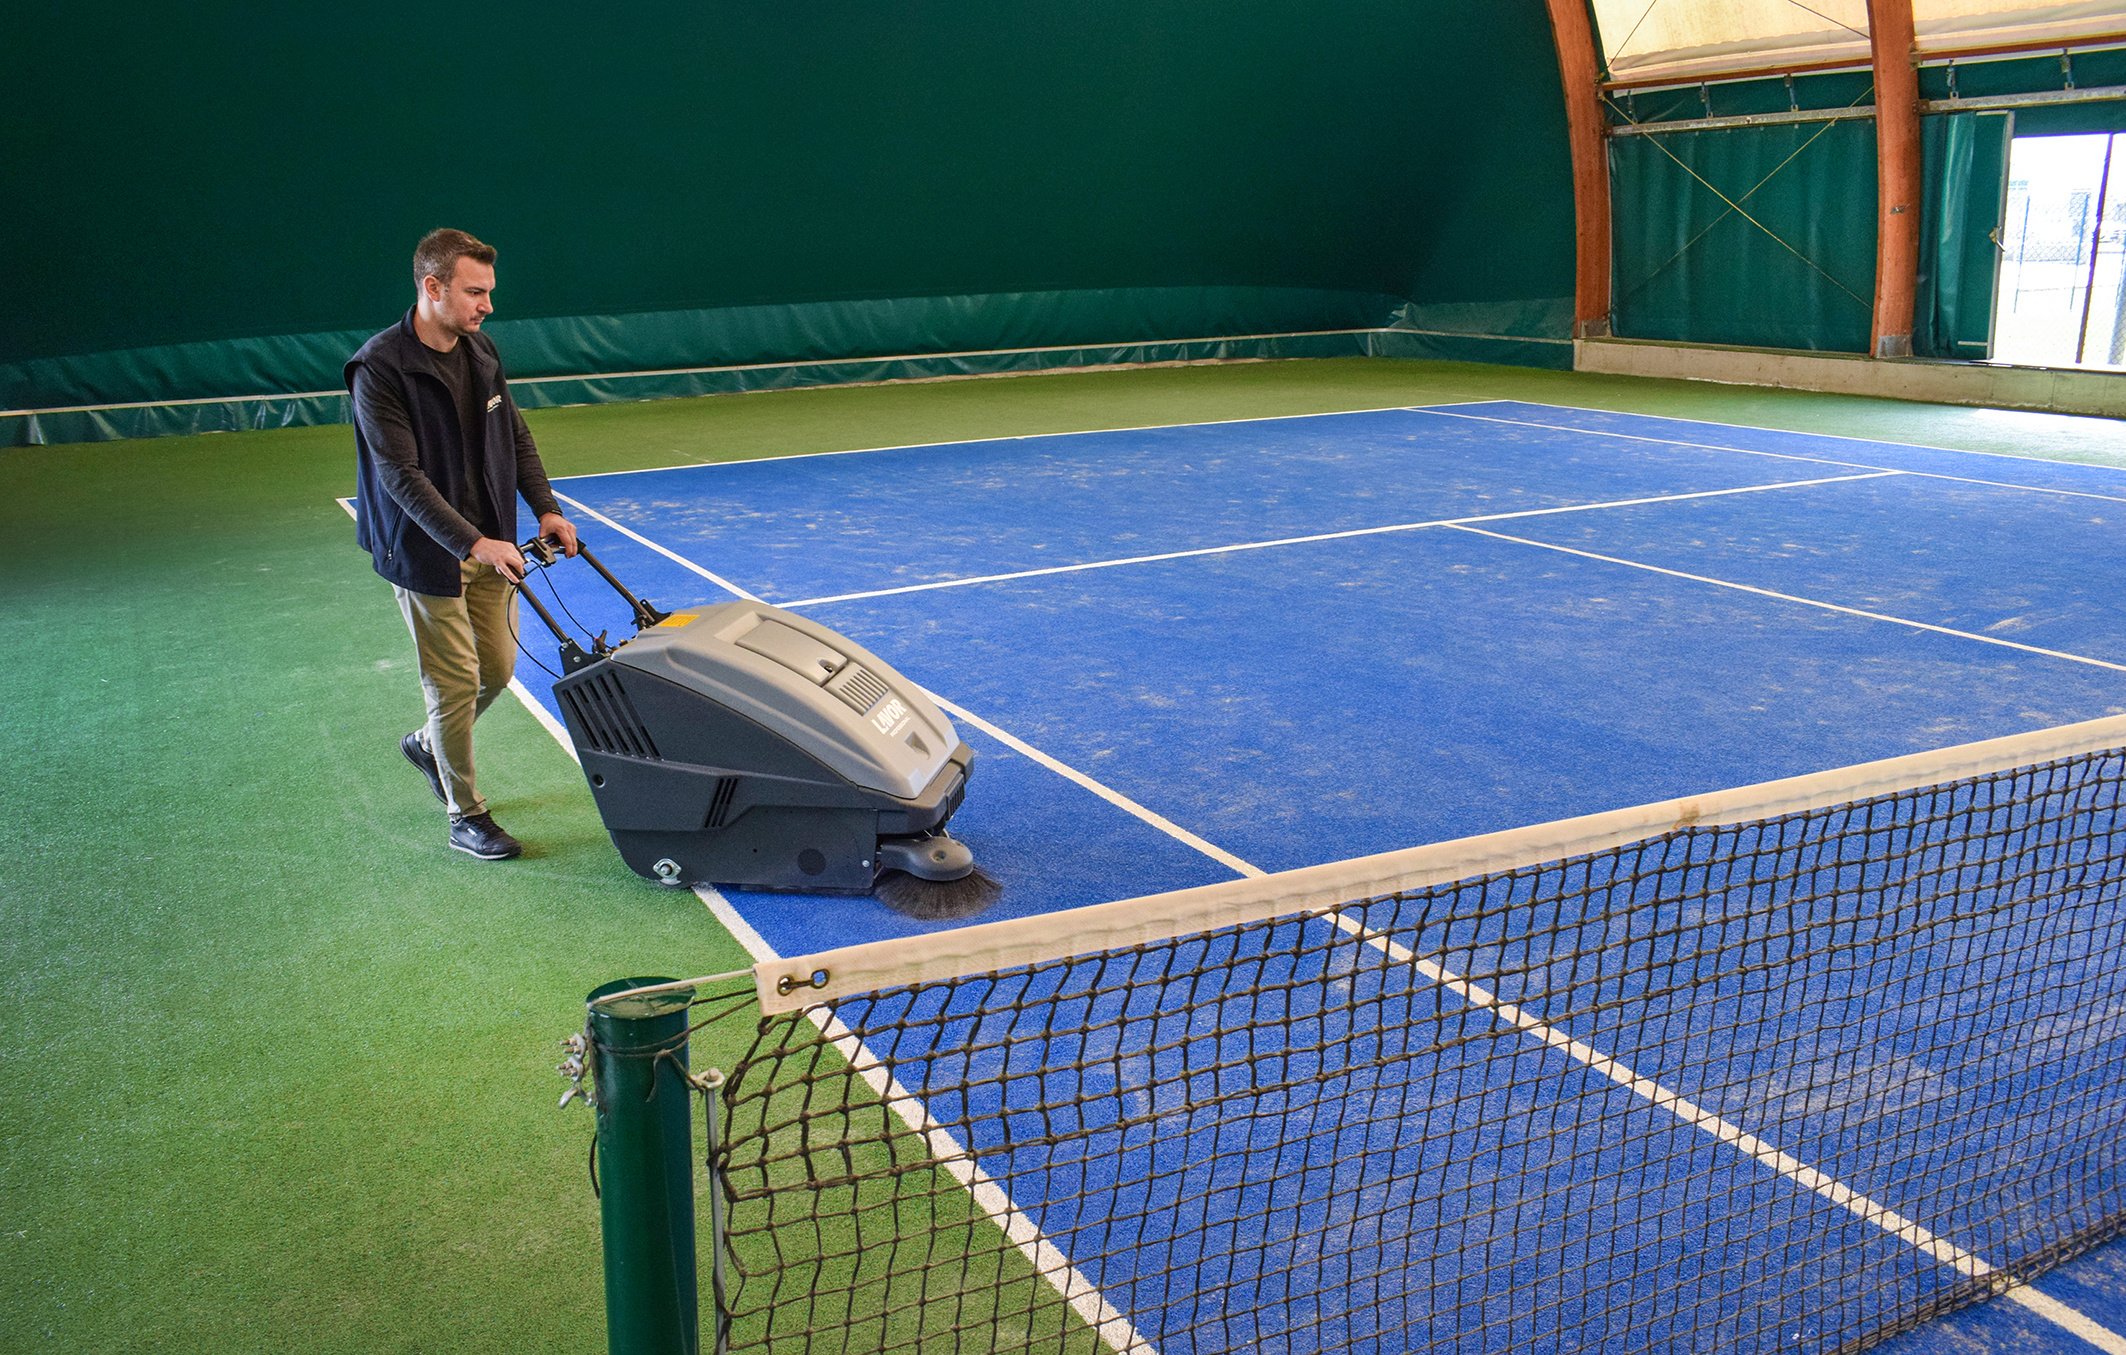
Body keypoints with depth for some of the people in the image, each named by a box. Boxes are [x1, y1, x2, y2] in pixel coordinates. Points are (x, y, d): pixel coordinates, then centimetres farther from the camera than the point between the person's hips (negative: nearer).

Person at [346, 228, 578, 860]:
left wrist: (546, 507, 2)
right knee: (455, 684, 0)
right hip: (425, 553, -7)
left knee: (497, 669, 13)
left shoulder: (481, 352, 4)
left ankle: (429, 743, 42)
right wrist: (472, 543, -29)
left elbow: (515, 435, 14)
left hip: (489, 544, 7)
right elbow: (400, 475, -23)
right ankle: (465, 816, 17)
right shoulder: (379, 368, -18)